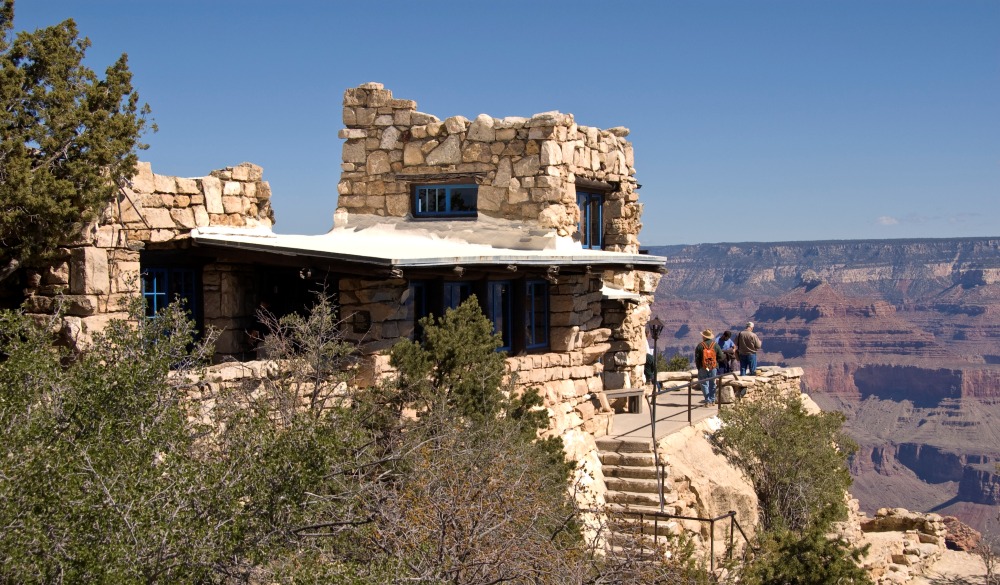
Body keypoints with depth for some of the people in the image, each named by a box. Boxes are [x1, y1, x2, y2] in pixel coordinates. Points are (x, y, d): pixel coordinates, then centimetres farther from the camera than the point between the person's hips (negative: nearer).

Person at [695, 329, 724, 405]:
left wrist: (698, 367, 6)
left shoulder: (700, 346, -6)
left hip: (703, 368, -2)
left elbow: (697, 358, -5)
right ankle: (712, 400, 17)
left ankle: (708, 401, -5)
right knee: (712, 384, 14)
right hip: (713, 368, 2)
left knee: (705, 384, 2)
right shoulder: (715, 345, 1)